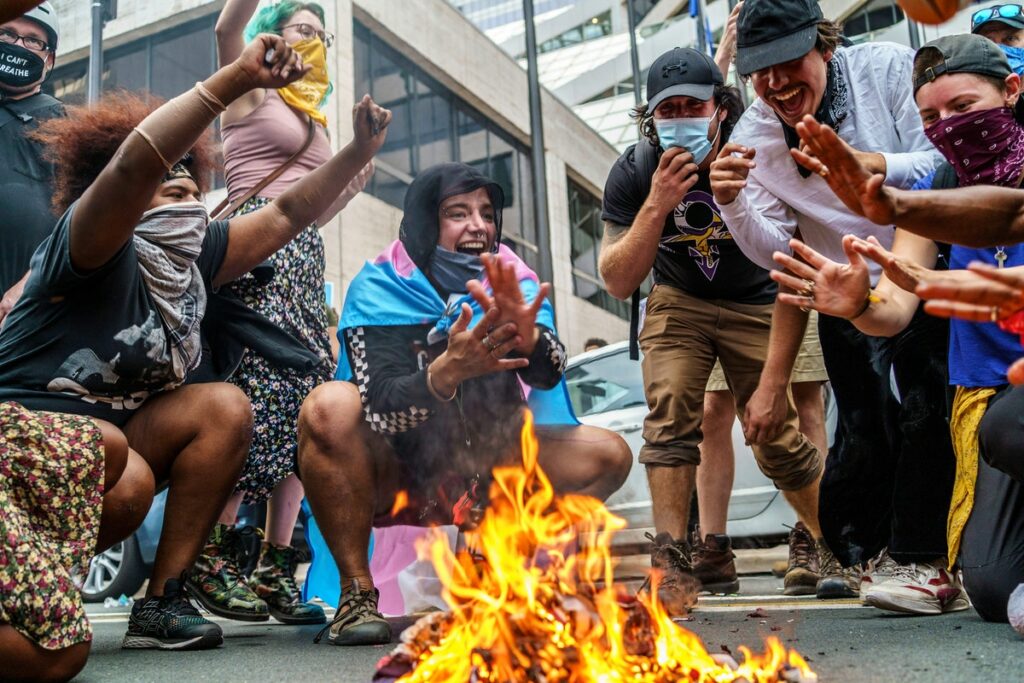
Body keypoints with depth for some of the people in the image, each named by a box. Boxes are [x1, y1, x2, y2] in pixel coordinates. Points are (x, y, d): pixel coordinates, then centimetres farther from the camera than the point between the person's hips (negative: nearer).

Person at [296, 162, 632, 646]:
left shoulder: (515, 284, -1)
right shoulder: (379, 288, -11)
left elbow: (549, 372, -20)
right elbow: (382, 408, -25)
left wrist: (526, 336, -43)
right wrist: (448, 371, -44)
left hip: (480, 473, 4)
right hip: (392, 473, -3)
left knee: (608, 455, -11)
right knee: (330, 405, -32)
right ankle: (357, 592, -19)